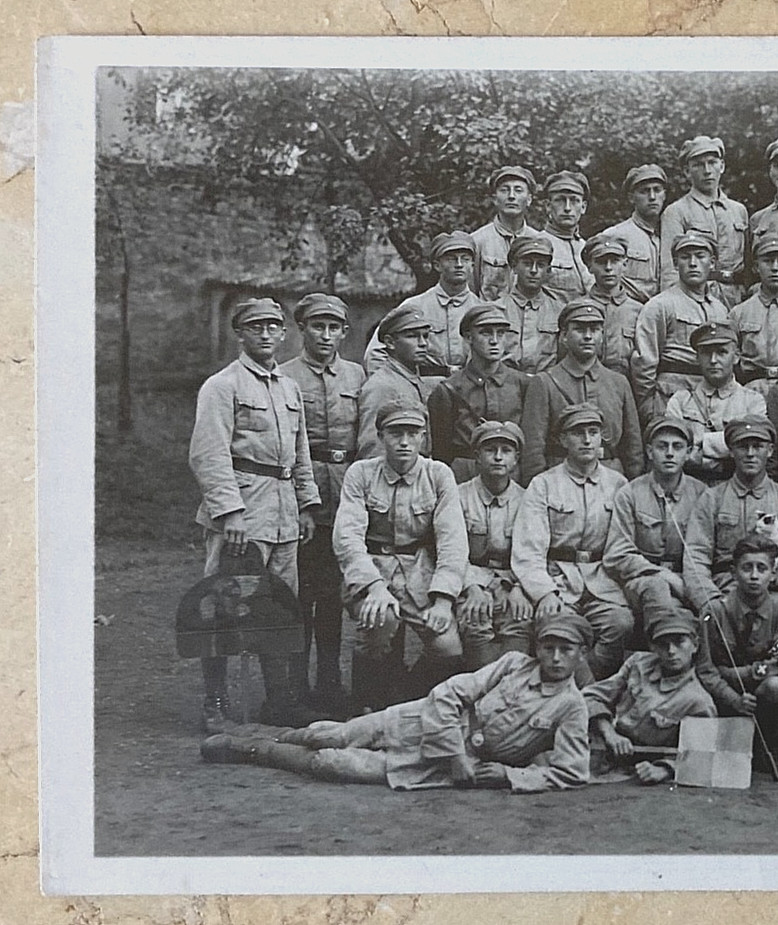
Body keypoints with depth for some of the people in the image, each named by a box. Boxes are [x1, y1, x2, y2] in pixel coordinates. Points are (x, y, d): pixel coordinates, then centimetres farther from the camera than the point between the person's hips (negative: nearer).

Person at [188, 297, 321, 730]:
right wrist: (229, 511, -19)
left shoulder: (290, 388, 19)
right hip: (240, 504, -7)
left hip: (284, 514, 7)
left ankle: (281, 697, 18)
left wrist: (307, 505, 17)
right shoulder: (222, 386, -4)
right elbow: (210, 455, -12)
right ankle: (216, 703, 2)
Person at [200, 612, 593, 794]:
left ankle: (252, 750, 12)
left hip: (443, 768, -2)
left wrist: (506, 776, -20)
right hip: (424, 722, 2)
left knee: (332, 764, -9)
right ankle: (265, 736, 30)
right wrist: (457, 757, -16)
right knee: (329, 737, -1)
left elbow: (570, 774, -12)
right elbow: (447, 694, -6)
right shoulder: (515, 663, -2)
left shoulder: (571, 707, -9)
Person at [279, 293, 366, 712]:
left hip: (347, 488, 4)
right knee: (301, 588, -2)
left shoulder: (356, 375, 13)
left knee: (334, 588, 8)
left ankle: (329, 682, 15)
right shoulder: (284, 377, 1)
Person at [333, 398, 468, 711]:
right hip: (371, 571, -1)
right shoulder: (360, 473, 1)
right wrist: (374, 586, -26)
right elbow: (346, 537, -10)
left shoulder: (438, 475, 4)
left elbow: (453, 541, -4)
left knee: (449, 649, -21)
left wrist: (442, 599, -18)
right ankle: (369, 708, -7)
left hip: (421, 573, 2)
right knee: (380, 619, -33)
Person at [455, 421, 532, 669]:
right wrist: (472, 589, -18)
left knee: (521, 620, -31)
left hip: (513, 581, 1)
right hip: (470, 581, -1)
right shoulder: (460, 497, 7)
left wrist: (519, 588, -14)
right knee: (476, 622, -32)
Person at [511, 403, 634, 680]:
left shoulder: (617, 484, 14)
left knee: (621, 624, -28)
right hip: (557, 579, -2)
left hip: (603, 582, 2)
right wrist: (544, 593, -20)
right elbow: (527, 552, -3)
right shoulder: (543, 485, 7)